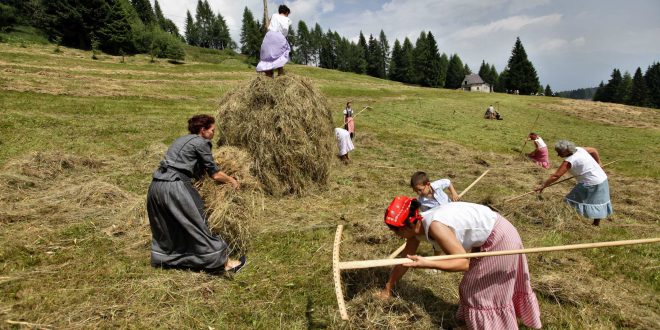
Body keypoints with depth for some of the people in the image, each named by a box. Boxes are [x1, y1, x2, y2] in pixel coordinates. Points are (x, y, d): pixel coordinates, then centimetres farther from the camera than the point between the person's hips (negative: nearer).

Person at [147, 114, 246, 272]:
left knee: (167, 226, 23)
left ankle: (161, 259, 39)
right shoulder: (201, 142, -2)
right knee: (197, 224, -3)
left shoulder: (182, 139, 22)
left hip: (156, 185, 8)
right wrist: (232, 180, 17)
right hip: (175, 187, -8)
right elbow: (215, 174, -1)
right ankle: (224, 262, 5)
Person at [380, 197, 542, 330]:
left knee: (481, 290, 4)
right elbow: (405, 260, 5)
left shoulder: (434, 226, -34)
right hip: (488, 237, 8)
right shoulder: (416, 228, -6)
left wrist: (427, 264, -38)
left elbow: (464, 263, -29)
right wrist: (388, 288, 14)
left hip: (499, 237, -8)